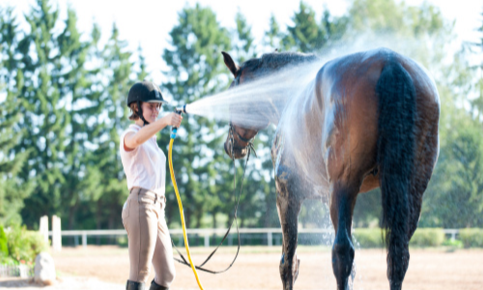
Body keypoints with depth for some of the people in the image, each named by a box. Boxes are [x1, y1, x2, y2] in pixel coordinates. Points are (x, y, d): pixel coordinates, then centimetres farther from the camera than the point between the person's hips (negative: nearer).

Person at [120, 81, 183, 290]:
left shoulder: (151, 139, 25)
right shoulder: (129, 135, -3)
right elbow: (136, 139, -30)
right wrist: (164, 122, -47)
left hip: (157, 208, 9)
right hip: (140, 204, -9)